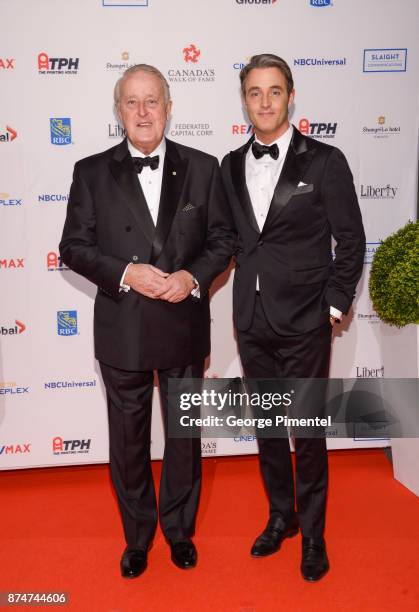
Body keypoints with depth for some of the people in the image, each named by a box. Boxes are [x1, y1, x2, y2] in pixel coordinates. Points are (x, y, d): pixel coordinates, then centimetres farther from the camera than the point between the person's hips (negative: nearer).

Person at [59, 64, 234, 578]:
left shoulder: (202, 168, 1)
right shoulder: (91, 172, -1)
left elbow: (223, 238, 3)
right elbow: (74, 247, -2)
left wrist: (193, 276, -15)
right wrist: (125, 273, -17)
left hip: (185, 326, 1)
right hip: (121, 329, 0)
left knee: (184, 433, 15)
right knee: (128, 438, 14)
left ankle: (179, 528, 39)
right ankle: (137, 535, 37)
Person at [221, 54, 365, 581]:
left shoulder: (324, 161, -5)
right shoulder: (231, 166, 8)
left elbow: (351, 240, -3)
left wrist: (334, 305, -6)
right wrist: (245, 295, 6)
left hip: (304, 321, -4)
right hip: (251, 320, 5)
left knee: (308, 430, 6)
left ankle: (312, 533, 27)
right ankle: (281, 515, 36)